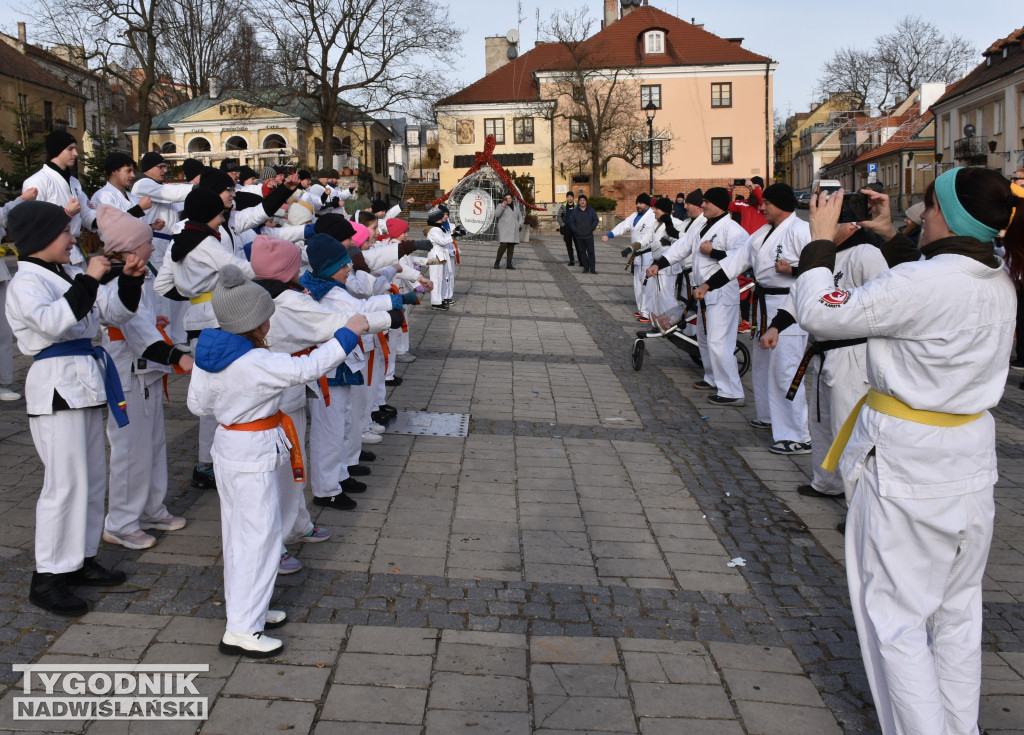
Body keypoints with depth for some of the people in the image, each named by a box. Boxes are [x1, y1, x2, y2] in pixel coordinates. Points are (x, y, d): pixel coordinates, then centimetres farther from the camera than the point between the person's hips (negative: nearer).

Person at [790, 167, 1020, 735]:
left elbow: (819, 314, -16)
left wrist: (820, 240, -4)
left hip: (905, 465, -8)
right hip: (971, 463, 8)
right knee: (957, 611, 18)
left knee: (896, 615, 4)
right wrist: (891, 236, 22)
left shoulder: (919, 283, -23)